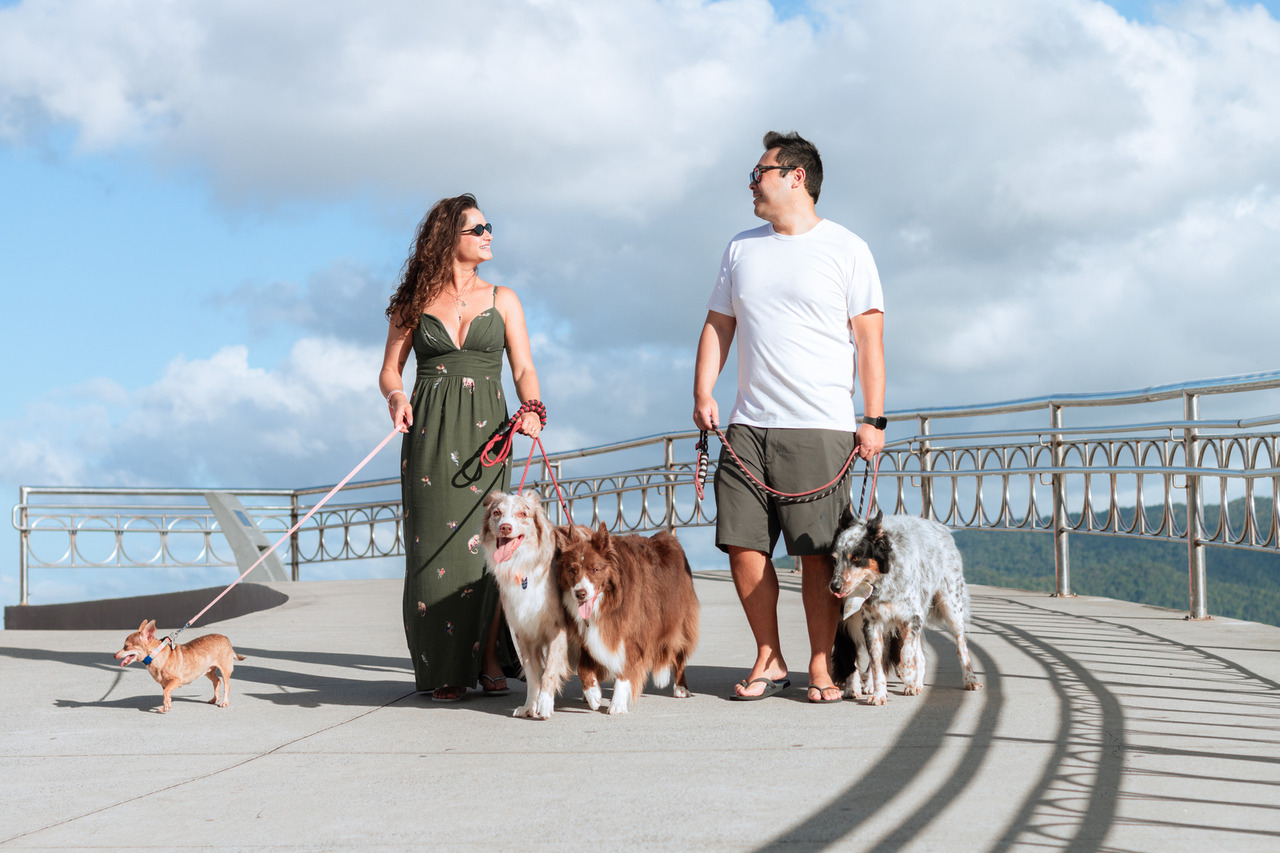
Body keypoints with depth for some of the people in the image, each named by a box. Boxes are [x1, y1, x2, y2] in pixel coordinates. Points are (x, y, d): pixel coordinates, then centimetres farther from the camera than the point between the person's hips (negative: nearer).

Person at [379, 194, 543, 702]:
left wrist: (532, 410, -13)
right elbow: (390, 370, 9)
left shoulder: (502, 300, 12)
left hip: (486, 430, 1)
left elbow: (524, 369, 6)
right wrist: (396, 397, -13)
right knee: (435, 544, -5)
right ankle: (446, 670, 0)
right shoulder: (415, 303, 9)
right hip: (429, 432, -1)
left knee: (487, 542, -8)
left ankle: (489, 660, 0)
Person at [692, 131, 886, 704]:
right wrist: (703, 393, 3)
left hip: (820, 426, -4)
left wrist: (874, 419, -6)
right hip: (748, 425, 4)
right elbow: (718, 326, 18)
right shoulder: (742, 249, 17)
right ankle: (768, 660, 12)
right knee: (744, 546, -1)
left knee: (819, 552, -6)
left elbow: (870, 339, 0)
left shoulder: (846, 249, 3)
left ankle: (822, 667, 5)